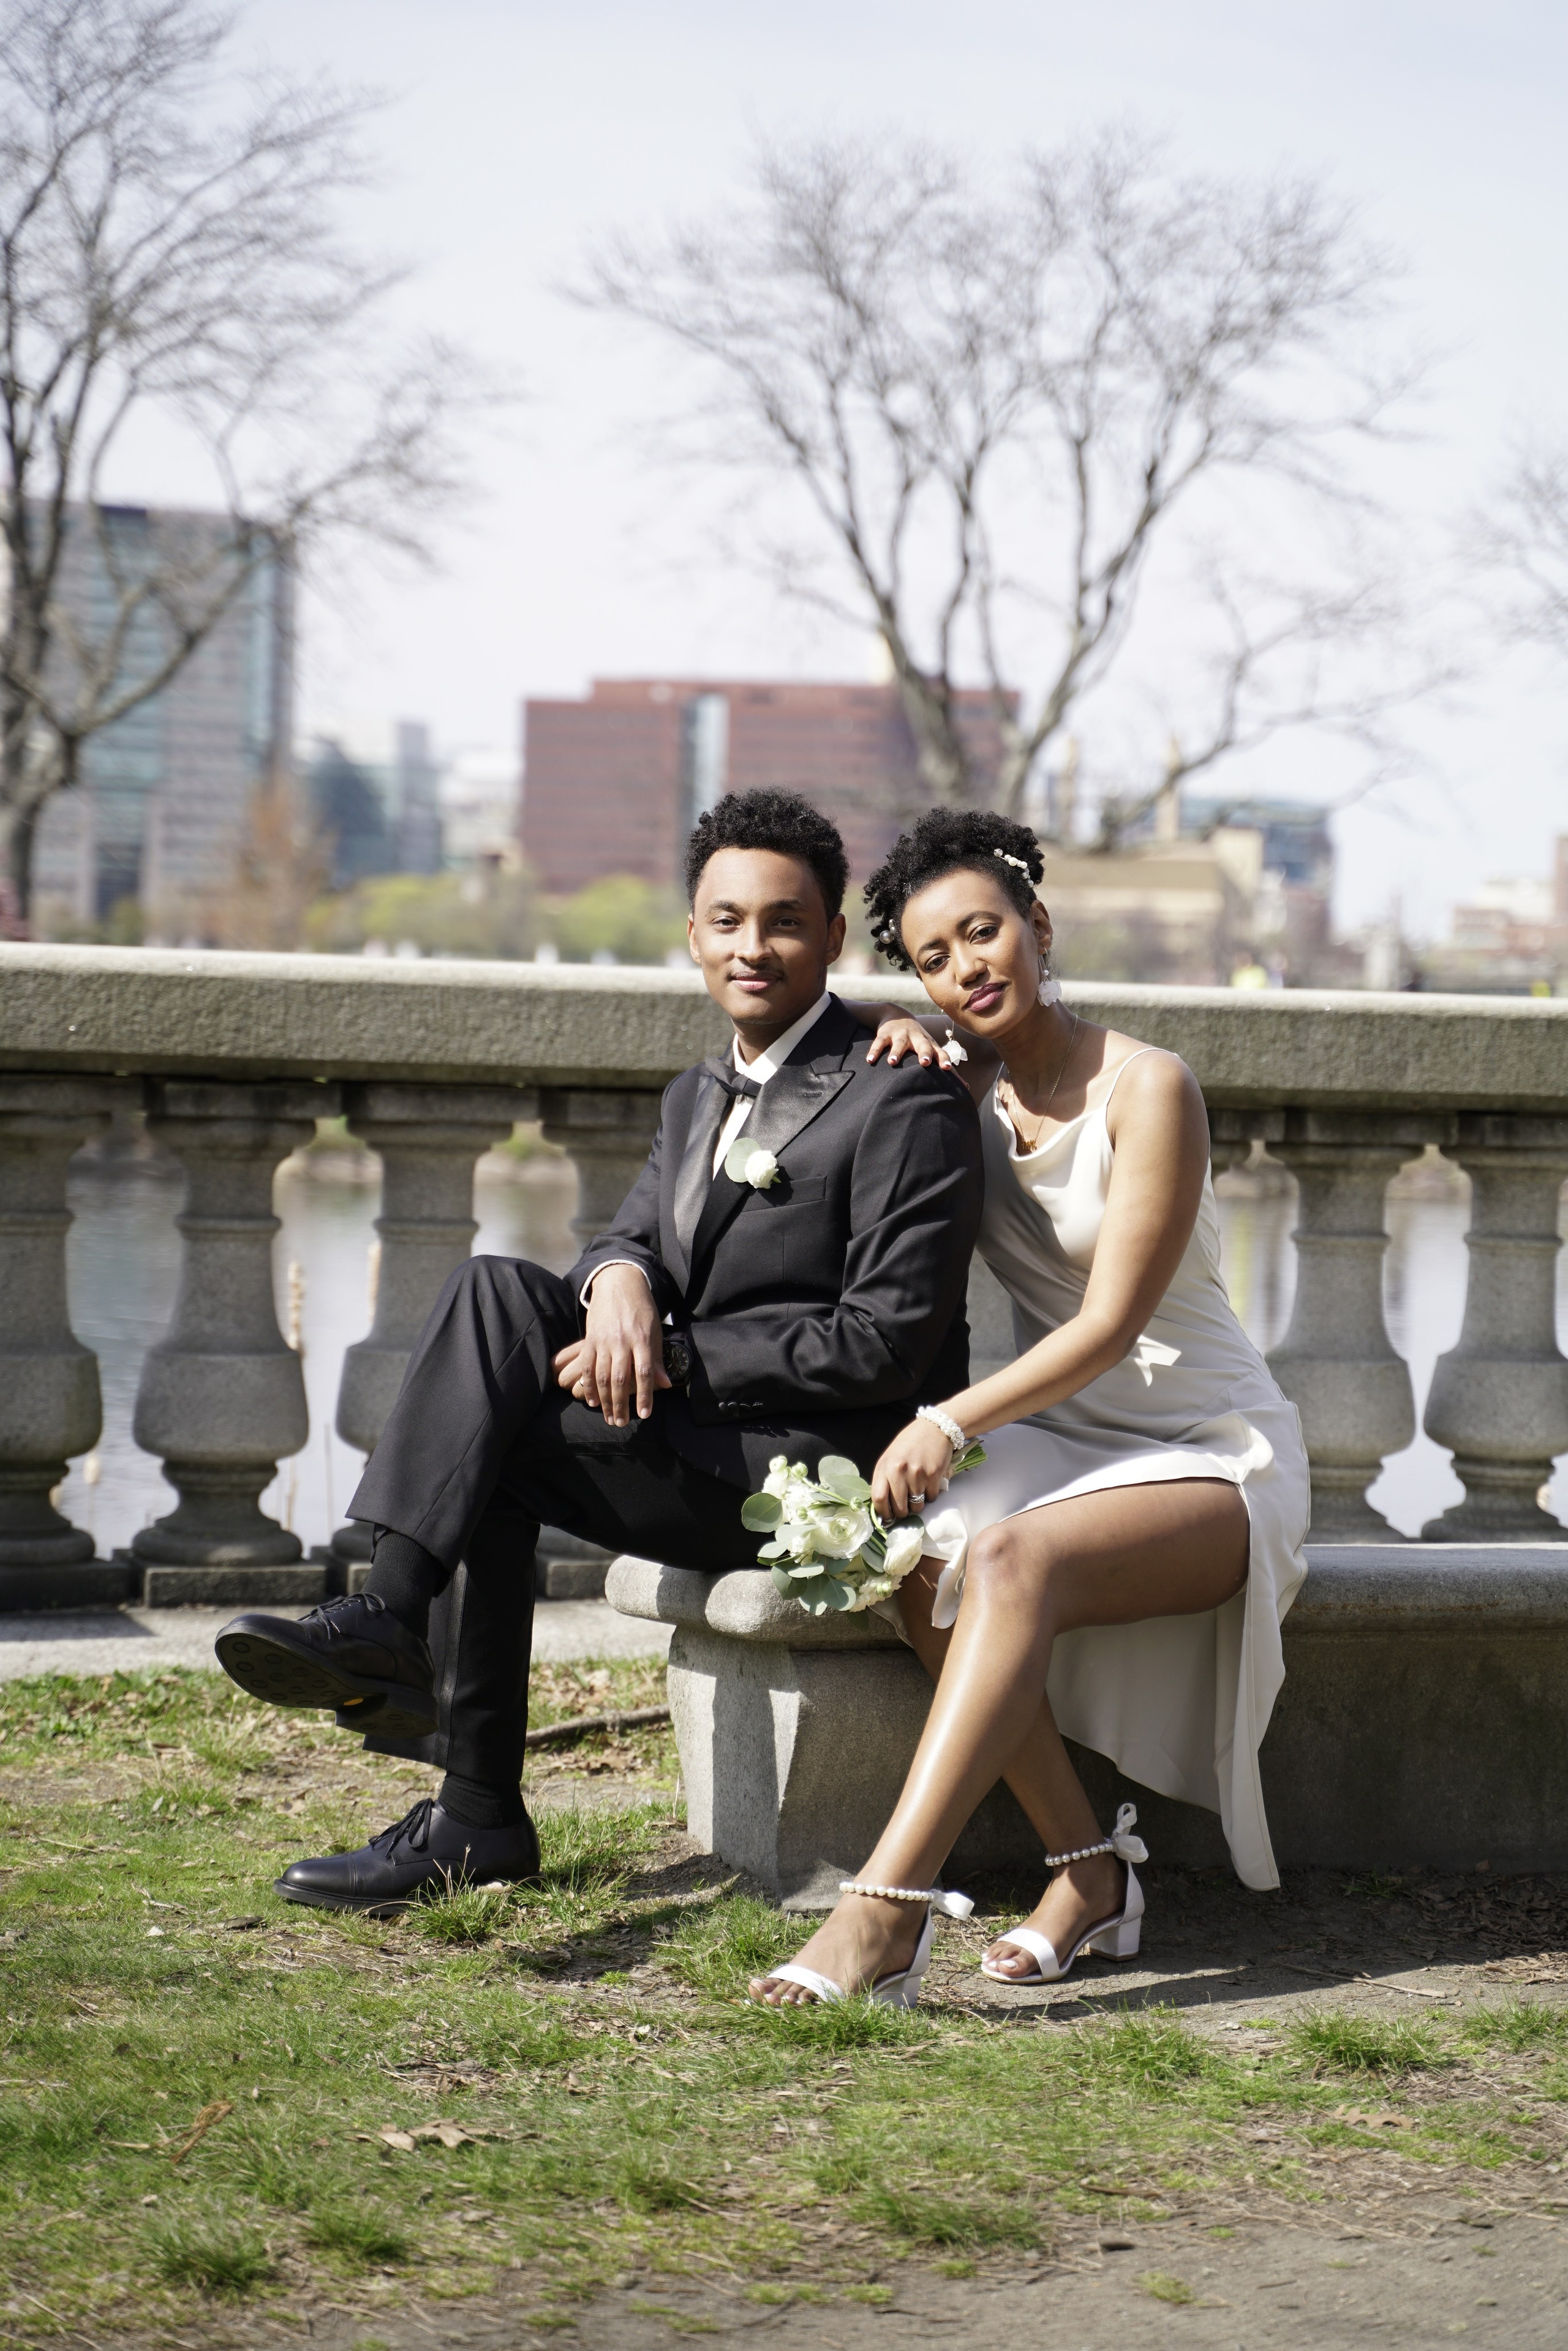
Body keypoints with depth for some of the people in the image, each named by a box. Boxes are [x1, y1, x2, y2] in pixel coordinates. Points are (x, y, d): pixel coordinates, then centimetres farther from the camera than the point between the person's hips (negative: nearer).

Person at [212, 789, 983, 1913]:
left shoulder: (908, 1101, -10)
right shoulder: (700, 1097, 18)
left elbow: (887, 1348, -16)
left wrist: (673, 1354, -17)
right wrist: (619, 1276, -15)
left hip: (835, 1466, -8)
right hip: (696, 1439, 8)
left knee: (496, 1444, -19)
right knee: (498, 1291, -12)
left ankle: (479, 1815, -18)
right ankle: (390, 1617, -19)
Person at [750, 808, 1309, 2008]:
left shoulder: (1146, 1088, -14)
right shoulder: (968, 1084, 4)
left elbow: (1110, 1325, -18)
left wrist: (951, 1422, -28)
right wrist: (907, 1037, 2)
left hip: (1214, 1455, -6)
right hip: (1063, 1440, 6)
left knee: (1016, 1558, -34)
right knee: (930, 1559, -26)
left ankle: (886, 1915, -44)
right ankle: (1092, 1869, -17)